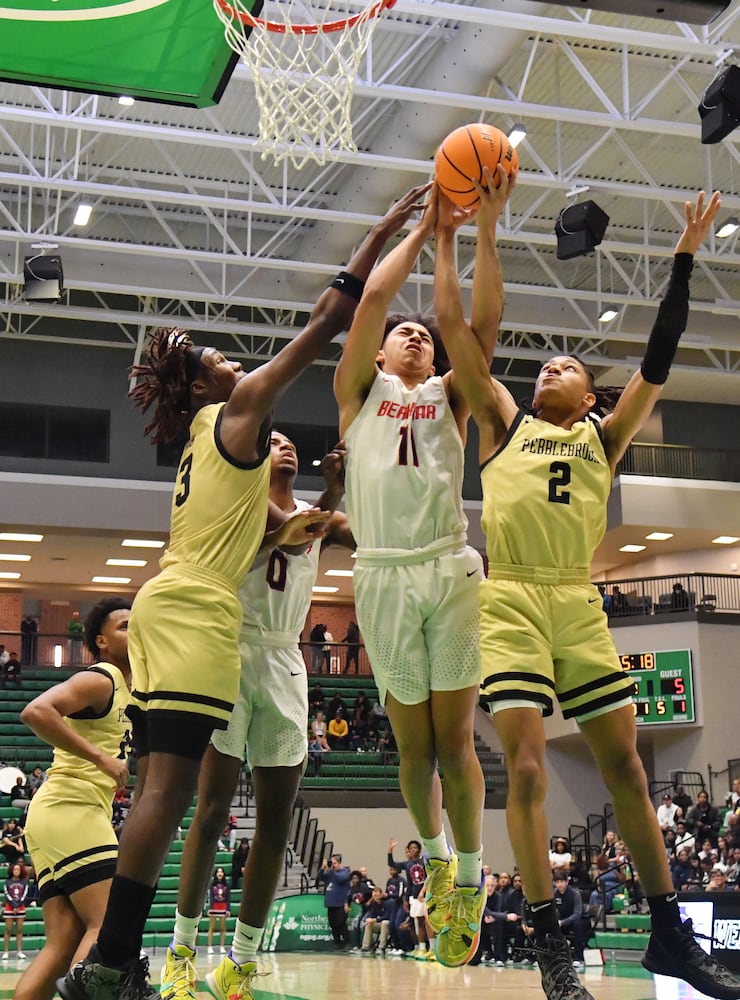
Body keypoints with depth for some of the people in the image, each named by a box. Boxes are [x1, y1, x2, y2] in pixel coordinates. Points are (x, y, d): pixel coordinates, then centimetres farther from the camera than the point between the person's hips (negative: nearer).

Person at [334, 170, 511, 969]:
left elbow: (487, 319, 6)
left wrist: (486, 228, 1)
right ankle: (433, 853, 29)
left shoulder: (448, 395, 18)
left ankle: (469, 875, 11)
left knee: (454, 740, -1)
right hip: (385, 573, 0)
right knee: (412, 743, 6)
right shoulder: (359, 388, 15)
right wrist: (424, 227, 10)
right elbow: (374, 295, 5)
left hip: (452, 569, 1)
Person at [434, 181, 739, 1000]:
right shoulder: (504, 422, 14)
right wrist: (445, 240, 8)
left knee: (625, 765, 4)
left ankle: (669, 934, 14)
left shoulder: (603, 436, 17)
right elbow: (454, 328, 8)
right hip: (511, 602, -2)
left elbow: (658, 361, 9)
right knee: (527, 770, -9)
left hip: (580, 604, 2)